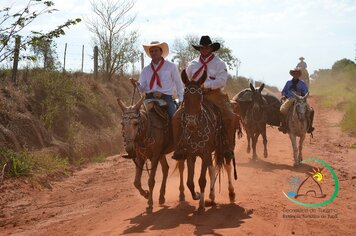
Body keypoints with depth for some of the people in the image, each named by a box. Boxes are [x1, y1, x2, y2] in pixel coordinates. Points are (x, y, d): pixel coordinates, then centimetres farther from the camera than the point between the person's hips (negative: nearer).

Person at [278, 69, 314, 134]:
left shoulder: (302, 84, 11)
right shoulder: (288, 83, 16)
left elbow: (306, 93, 4)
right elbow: (284, 91, 21)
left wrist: (301, 94, -17)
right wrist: (283, 95, -1)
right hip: (289, 99, 0)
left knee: (311, 110, -18)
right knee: (283, 109, -31)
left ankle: (309, 126, -1)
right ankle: (284, 125, -18)